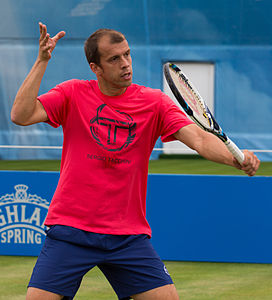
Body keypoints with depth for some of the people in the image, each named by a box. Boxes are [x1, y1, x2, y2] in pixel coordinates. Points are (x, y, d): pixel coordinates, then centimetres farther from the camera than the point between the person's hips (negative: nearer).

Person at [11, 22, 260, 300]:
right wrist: (42, 61, -17)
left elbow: (198, 138, -11)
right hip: (70, 229, -1)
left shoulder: (154, 102, 1)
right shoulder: (72, 94, 0)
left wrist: (236, 159, -31)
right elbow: (20, 116, -11)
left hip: (129, 234, 1)